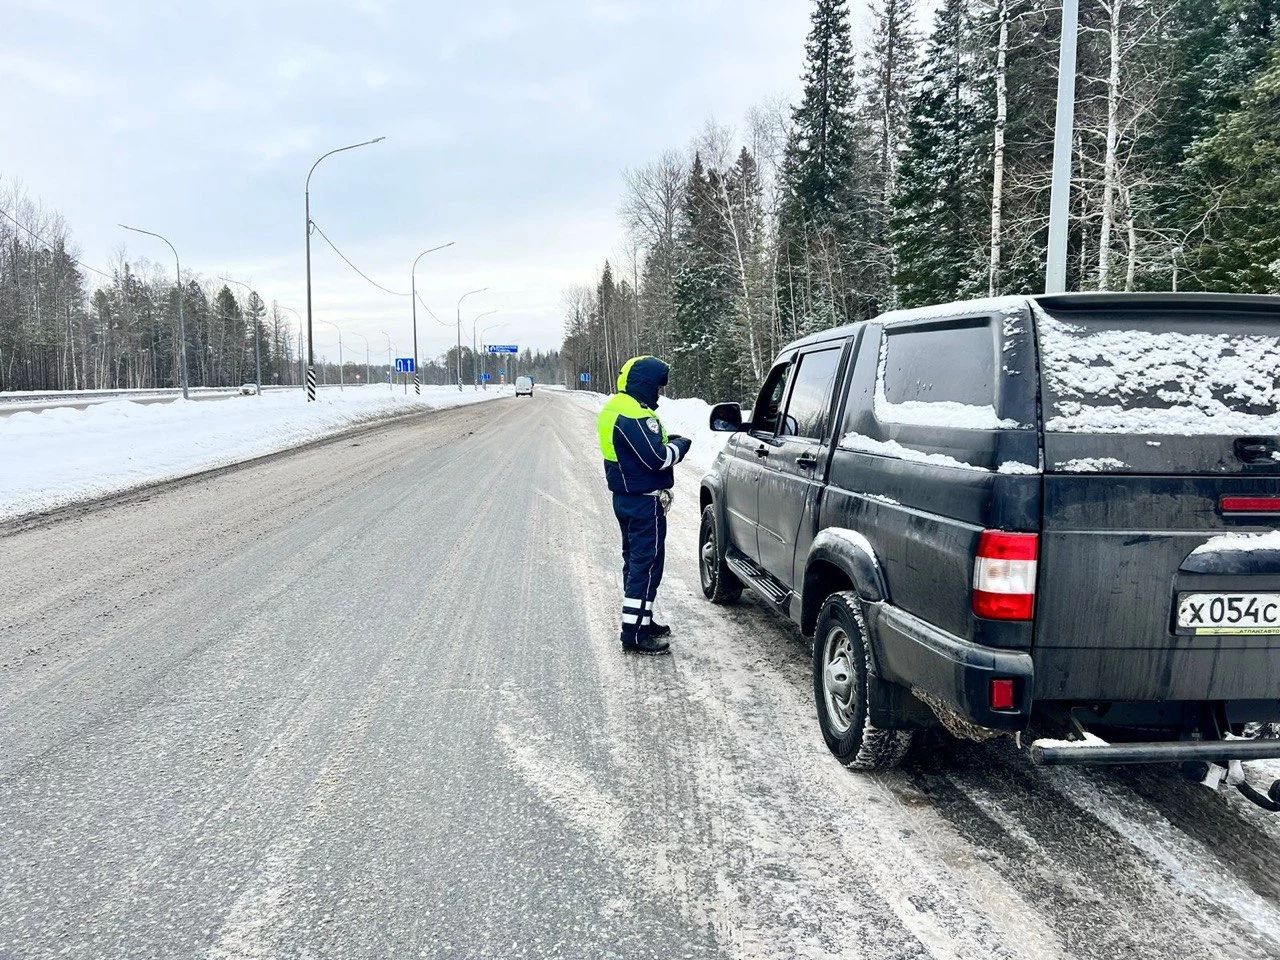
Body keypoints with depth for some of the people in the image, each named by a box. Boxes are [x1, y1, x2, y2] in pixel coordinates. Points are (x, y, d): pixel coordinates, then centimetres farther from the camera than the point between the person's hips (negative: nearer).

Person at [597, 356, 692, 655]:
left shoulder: (615, 408, 12)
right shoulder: (635, 415, -22)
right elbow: (658, 458, -24)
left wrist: (666, 441, 7)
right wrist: (680, 446, -6)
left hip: (625, 497, 11)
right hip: (644, 502, -11)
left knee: (636, 560, 19)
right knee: (647, 565, -6)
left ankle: (641, 619, 30)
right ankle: (634, 634, -4)